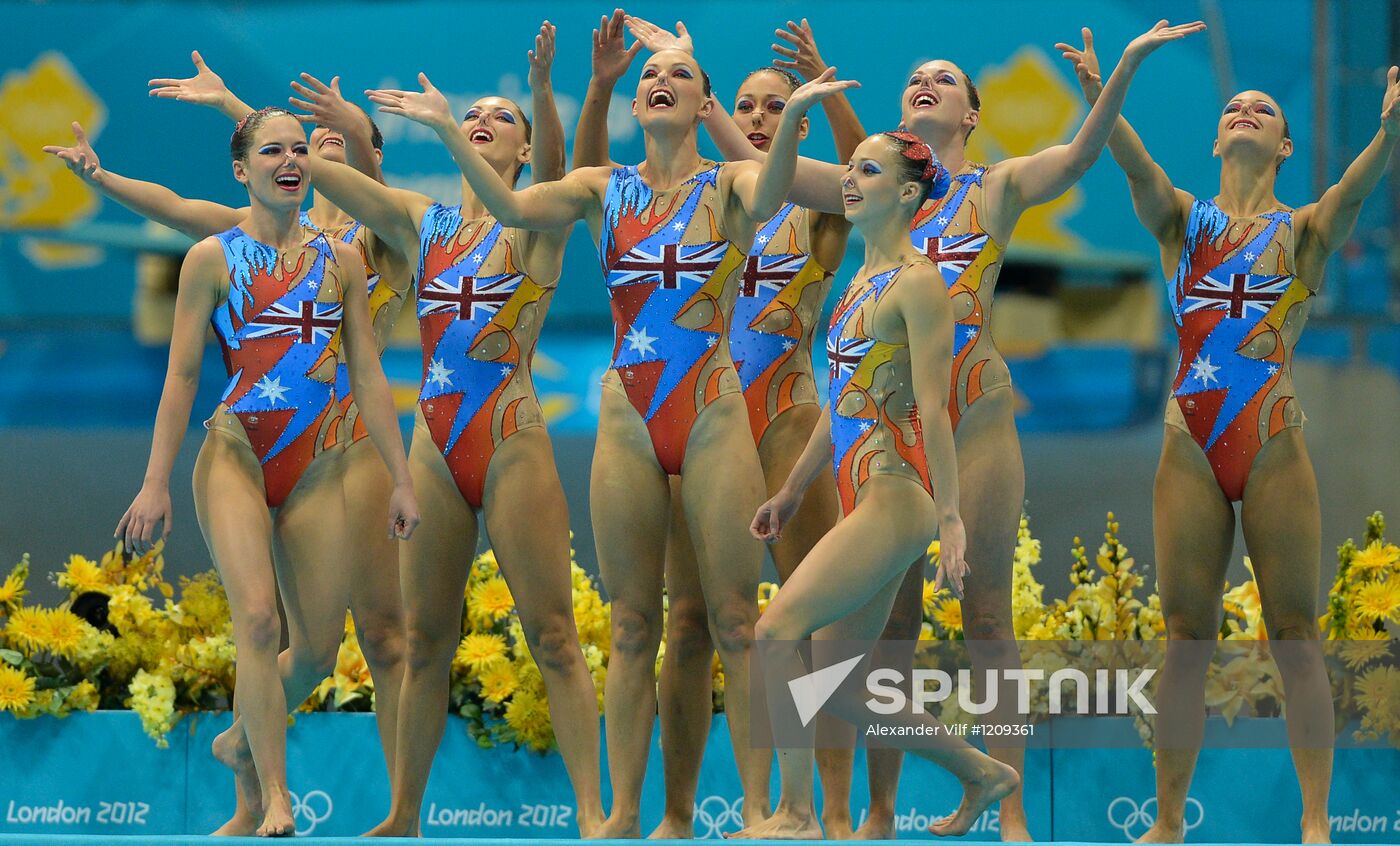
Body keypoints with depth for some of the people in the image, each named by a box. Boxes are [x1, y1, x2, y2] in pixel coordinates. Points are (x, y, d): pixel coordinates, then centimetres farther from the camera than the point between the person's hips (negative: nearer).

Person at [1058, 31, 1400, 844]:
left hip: (1275, 446, -2)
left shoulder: (1305, 230, 5)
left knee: (1295, 636, -1)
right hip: (1190, 448, 2)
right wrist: (1101, 97, -31)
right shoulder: (1183, 219, 10)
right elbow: (1136, 164, -10)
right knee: (1186, 638, 4)